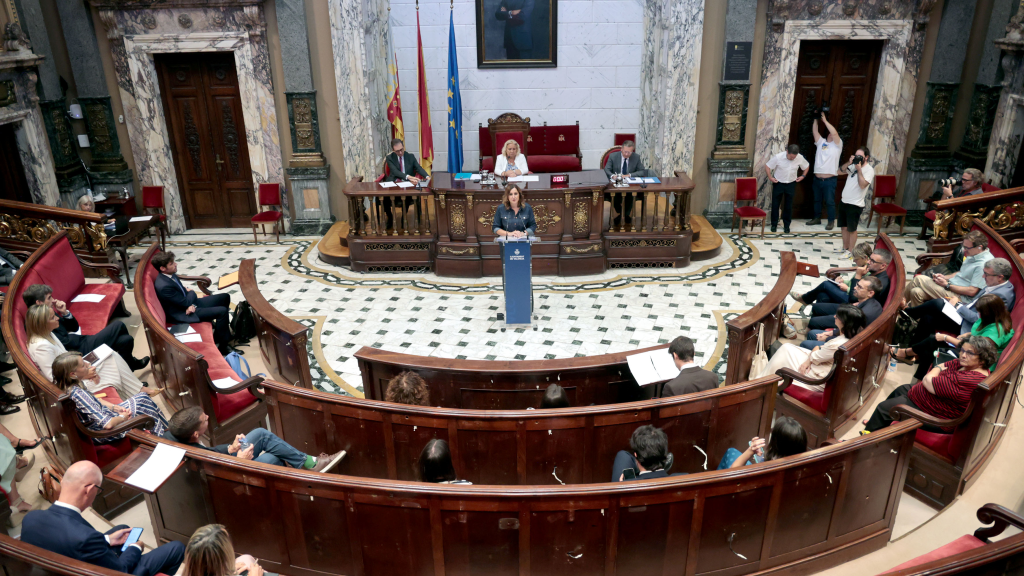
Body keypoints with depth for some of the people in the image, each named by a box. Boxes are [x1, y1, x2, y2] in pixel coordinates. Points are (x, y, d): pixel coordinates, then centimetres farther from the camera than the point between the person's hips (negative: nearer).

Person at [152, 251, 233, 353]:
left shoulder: (170, 274, 0)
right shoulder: (163, 286, -29)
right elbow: (186, 303, -22)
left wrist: (192, 305, -13)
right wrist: (192, 293, 0)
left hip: (190, 306, 10)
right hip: (183, 314, -10)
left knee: (225, 298, 8)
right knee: (222, 311, -22)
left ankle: (221, 326, 25)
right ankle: (222, 347, -11)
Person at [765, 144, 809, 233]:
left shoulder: (800, 158, -14)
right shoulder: (778, 157, -22)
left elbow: (807, 166, 6)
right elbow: (767, 166, -11)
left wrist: (803, 176, -2)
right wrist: (770, 177, -15)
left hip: (791, 184, 1)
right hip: (778, 183, -1)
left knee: (788, 206, 7)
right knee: (775, 205, 5)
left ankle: (787, 225, 18)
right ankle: (774, 224, 18)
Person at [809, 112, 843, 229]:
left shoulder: (837, 144, 0)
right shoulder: (821, 142, 13)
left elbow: (834, 132, -15)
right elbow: (814, 131, 7)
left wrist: (825, 120, -12)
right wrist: (816, 119, -2)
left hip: (830, 180, -5)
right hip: (817, 178, 5)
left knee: (830, 201, 1)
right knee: (817, 200, 15)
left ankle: (831, 221, 10)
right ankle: (817, 218, 28)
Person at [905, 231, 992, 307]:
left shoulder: (984, 264, -20)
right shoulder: (973, 256, 11)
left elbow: (972, 291, -21)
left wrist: (947, 285, -15)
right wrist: (944, 277, 7)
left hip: (960, 297, -10)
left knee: (919, 279, -18)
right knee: (916, 292, -11)